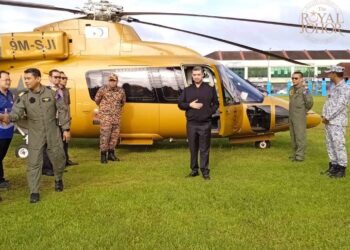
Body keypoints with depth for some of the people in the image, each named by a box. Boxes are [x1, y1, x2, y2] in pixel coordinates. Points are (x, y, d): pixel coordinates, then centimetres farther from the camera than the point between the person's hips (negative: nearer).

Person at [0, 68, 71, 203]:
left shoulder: (52, 93, -6)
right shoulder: (23, 97, -5)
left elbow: (62, 111, -1)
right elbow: (16, 113, -16)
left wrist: (66, 129, -1)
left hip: (53, 134, 0)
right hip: (35, 136, 0)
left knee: (58, 159, 13)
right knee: (34, 163, -1)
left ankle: (58, 179, 42)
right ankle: (34, 192, 10)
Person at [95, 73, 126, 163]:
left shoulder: (121, 91, 4)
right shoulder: (102, 90, -6)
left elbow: (123, 102, 21)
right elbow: (97, 100, 7)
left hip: (117, 116, 5)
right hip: (105, 116, -5)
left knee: (115, 135, 8)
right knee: (105, 135, -9)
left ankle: (111, 154, 20)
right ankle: (103, 155, -3)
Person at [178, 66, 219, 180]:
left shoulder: (210, 89, 5)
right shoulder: (187, 90, 9)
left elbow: (216, 103, 10)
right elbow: (180, 104, 8)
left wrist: (210, 112, -6)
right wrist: (190, 105, -9)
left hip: (205, 124, -2)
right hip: (191, 124, 2)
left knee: (204, 149, 1)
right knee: (193, 148, 8)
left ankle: (205, 171, 7)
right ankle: (194, 170, 18)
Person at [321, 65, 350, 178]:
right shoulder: (333, 88, 17)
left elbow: (340, 106, -17)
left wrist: (327, 117, -14)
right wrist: (324, 116, 2)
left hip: (337, 122, -9)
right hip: (328, 122, 9)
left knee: (338, 145, -8)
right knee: (330, 145, 12)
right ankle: (334, 165, 22)